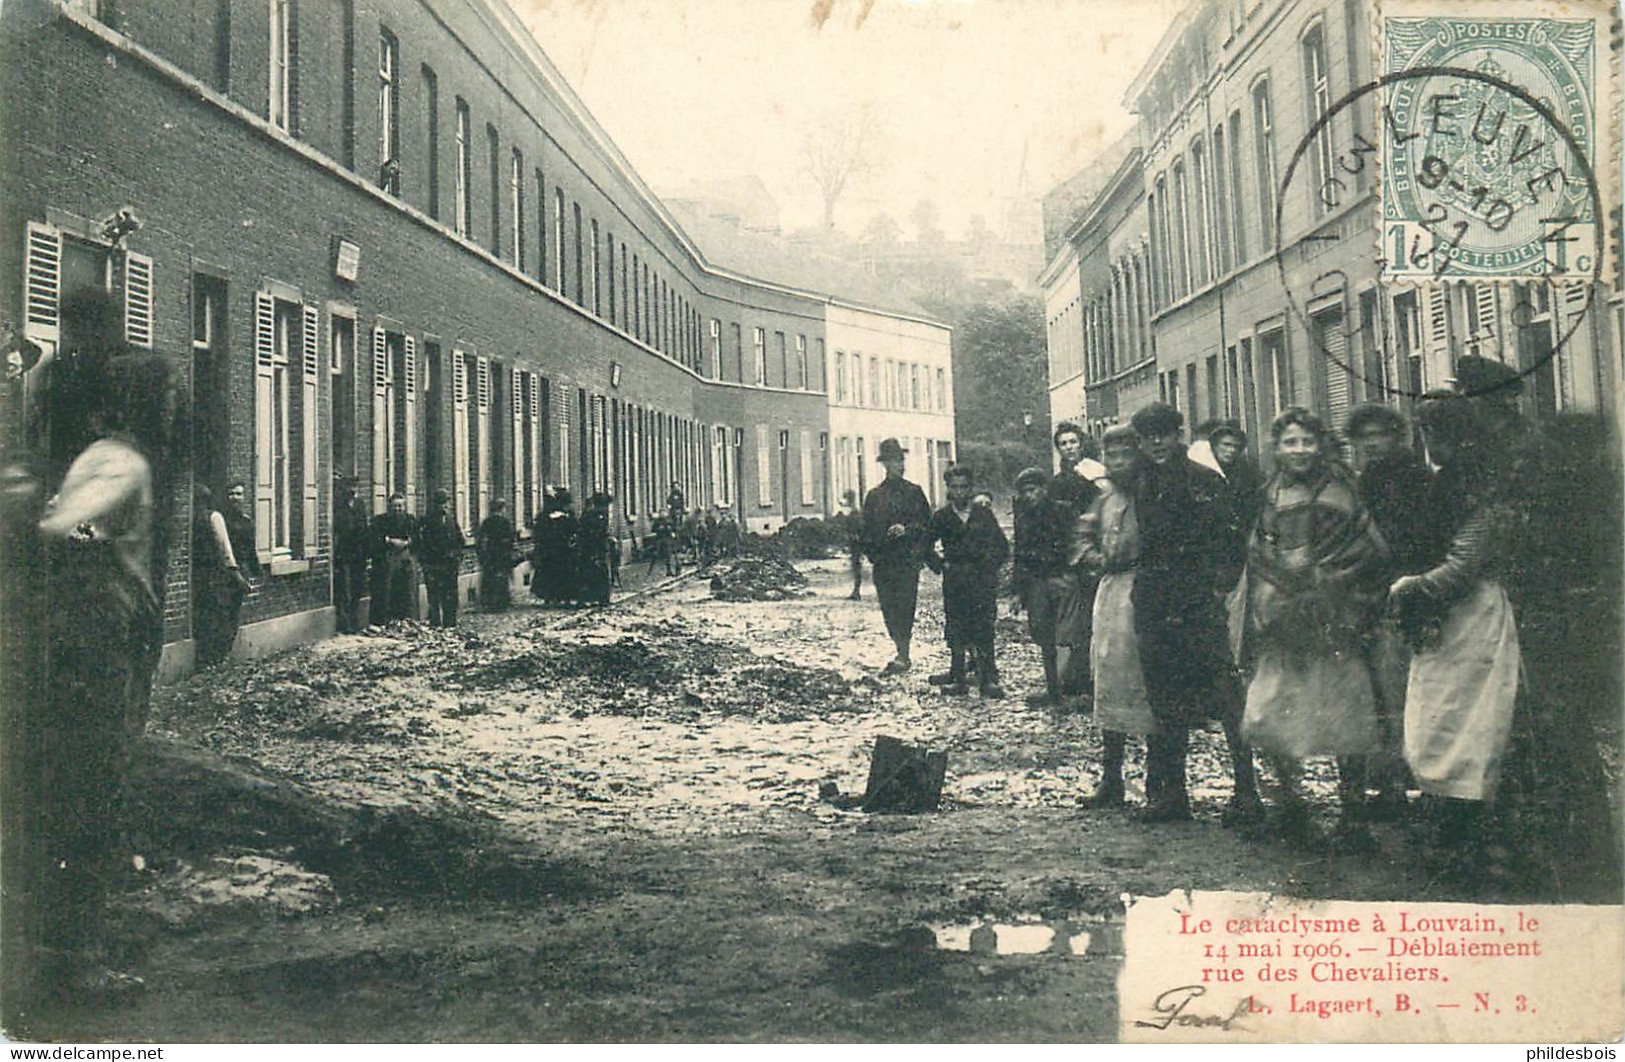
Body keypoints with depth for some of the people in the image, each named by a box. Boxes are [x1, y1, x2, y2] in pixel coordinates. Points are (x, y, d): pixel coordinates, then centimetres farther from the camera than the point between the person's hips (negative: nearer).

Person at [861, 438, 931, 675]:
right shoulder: (874, 495, 12)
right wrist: (871, 555, 5)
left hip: (908, 560, -3)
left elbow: (926, 523, 3)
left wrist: (906, 529, -13)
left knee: (904, 608, -10)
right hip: (882, 561, 3)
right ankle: (902, 653, 16)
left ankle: (903, 656, -10)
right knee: (888, 610, 5)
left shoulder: (914, 492, 6)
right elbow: (868, 529, 14)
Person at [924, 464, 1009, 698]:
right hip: (954, 581, 1)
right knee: (955, 633, 0)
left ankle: (989, 680, -3)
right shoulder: (941, 517, 8)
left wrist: (989, 566, 0)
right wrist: (941, 565, 3)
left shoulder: (984, 514, 8)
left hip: (983, 581, -1)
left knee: (984, 632, -5)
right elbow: (928, 549, 15)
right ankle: (957, 680, 6)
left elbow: (1002, 548, 10)